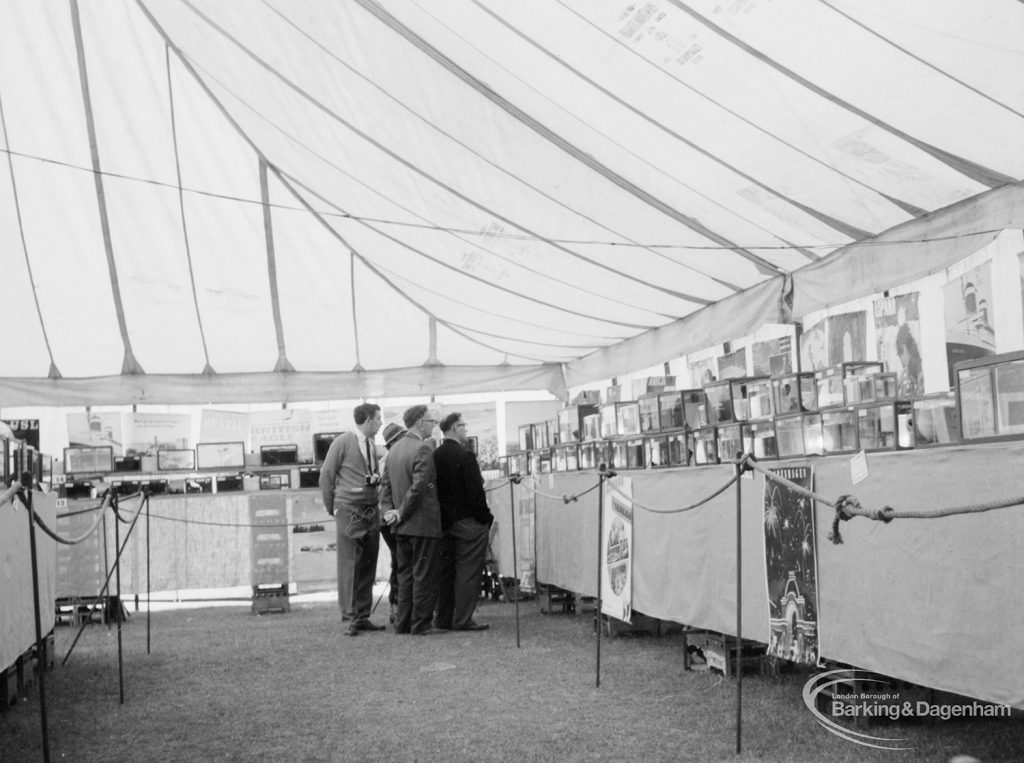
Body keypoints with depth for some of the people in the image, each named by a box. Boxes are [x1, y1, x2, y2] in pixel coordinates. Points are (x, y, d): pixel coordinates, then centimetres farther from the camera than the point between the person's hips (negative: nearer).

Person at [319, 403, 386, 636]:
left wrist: (376, 478, 5)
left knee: (368, 565, 7)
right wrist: (332, 508, 0)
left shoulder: (373, 445, 13)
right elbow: (326, 474, -2)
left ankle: (363, 616, 14)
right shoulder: (342, 442, -6)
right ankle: (350, 617, -2)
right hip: (349, 511, -6)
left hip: (371, 511, 6)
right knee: (349, 564, -6)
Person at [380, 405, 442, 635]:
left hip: (401, 528, 8)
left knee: (405, 574, 15)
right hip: (423, 523, -8)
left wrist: (389, 510, 4)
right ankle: (421, 624, 4)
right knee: (424, 576, 0)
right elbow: (418, 487, -21)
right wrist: (401, 513, -12)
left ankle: (402, 623, 18)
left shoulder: (394, 449, 11)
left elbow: (386, 485, 11)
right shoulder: (423, 449, -16)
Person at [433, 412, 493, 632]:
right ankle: (463, 619, -1)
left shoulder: (434, 456, 6)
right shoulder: (464, 456, -15)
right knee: (468, 570, -2)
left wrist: (443, 517, 16)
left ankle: (444, 618, 18)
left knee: (446, 570, 12)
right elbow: (476, 492, -17)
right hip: (467, 521, -7)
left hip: (444, 522, 7)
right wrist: (485, 517, -7)